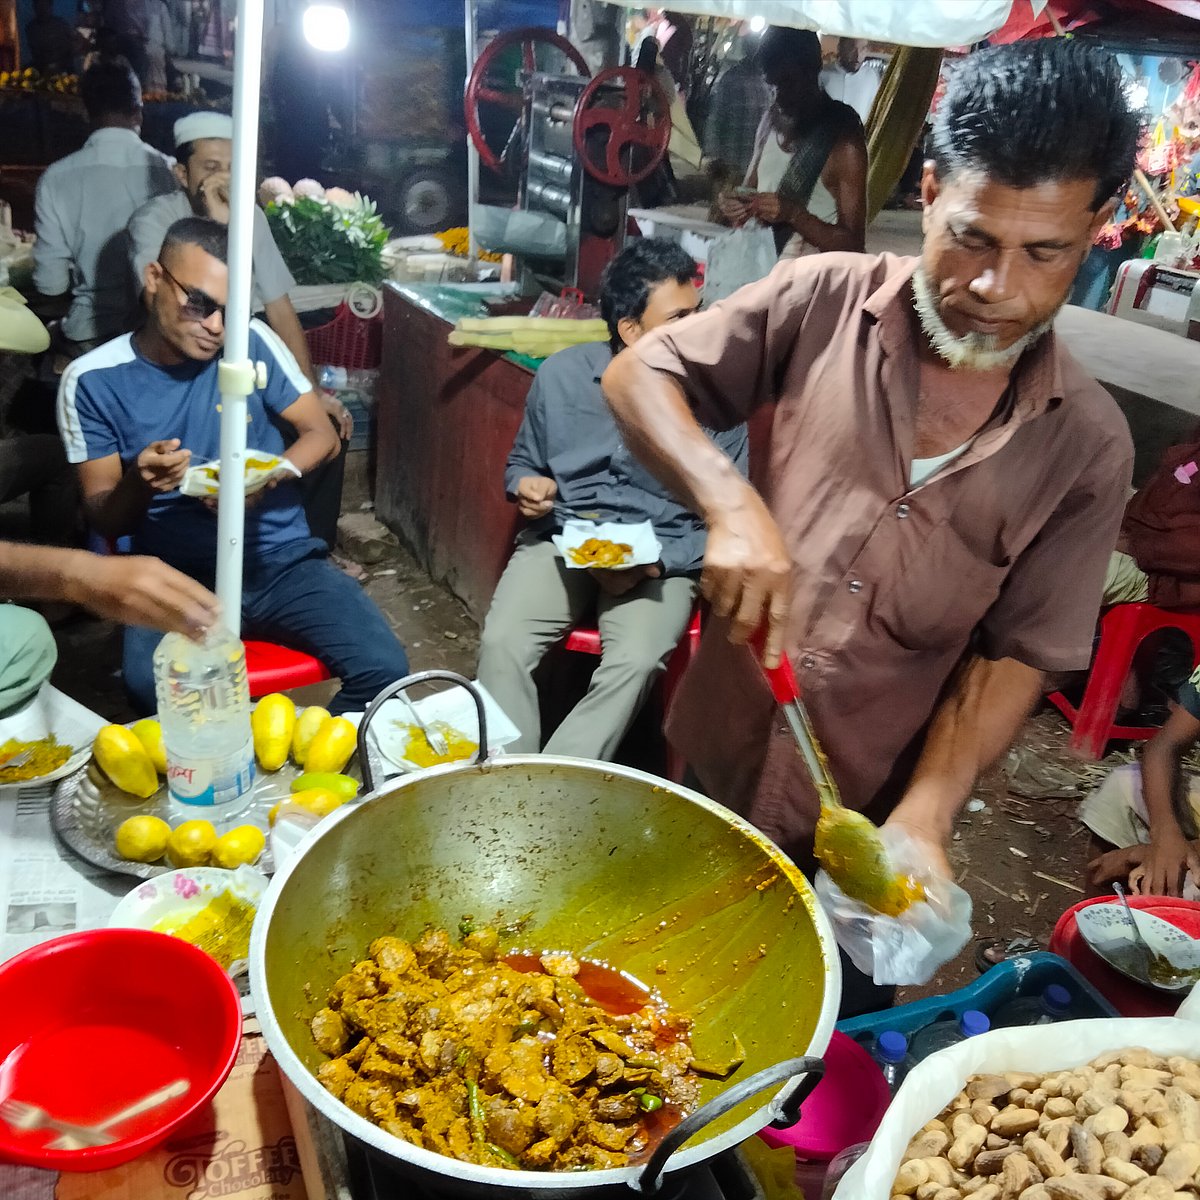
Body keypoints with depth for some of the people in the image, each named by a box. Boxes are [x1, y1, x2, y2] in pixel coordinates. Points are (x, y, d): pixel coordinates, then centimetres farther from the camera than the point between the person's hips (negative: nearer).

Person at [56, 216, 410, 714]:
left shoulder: (252, 342, 0)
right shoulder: (92, 380, -2)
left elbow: (322, 435, 6)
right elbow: (104, 520, 1)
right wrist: (138, 484, -24)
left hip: (283, 561, 2)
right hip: (176, 580, -1)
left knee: (384, 669, -19)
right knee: (154, 693, -33)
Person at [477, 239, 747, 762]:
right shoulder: (561, 374, 0)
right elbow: (521, 463, 17)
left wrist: (657, 563, -18)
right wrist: (526, 486, -8)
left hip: (663, 558, -2)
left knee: (635, 660, -30)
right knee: (502, 643, -25)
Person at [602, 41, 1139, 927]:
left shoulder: (1089, 446, -8)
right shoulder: (825, 302, -10)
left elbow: (1015, 655, -6)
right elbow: (637, 377, -7)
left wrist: (922, 820, -19)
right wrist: (731, 504, -25)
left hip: (869, 821, 0)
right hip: (714, 763, 1)